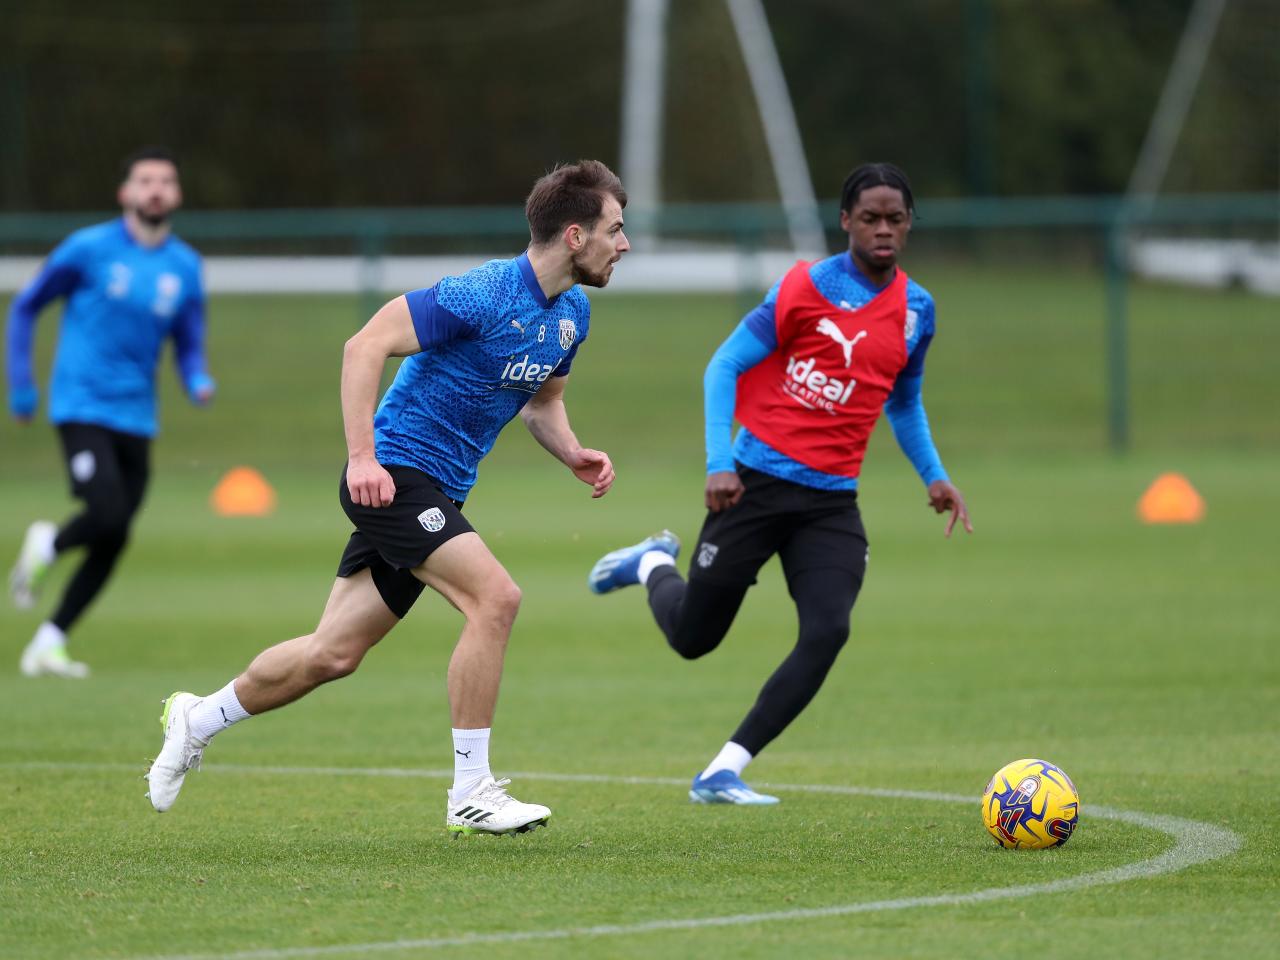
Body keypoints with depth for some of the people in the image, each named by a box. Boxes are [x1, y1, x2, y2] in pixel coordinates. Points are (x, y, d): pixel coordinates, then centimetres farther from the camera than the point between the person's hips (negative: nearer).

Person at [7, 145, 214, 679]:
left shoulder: (185, 268, 7)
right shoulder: (89, 249, -4)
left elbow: (189, 346, 14)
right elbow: (26, 307, 6)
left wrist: (198, 383, -8)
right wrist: (20, 383, 2)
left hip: (136, 418, 5)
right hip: (82, 408, -5)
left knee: (112, 543, 2)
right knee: (107, 515, -23)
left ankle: (48, 645, 13)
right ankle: (46, 545, 11)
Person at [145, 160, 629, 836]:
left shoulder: (571, 313, 7)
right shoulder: (484, 294, -20)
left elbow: (542, 401, 23)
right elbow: (365, 346, -21)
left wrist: (574, 456, 2)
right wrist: (363, 457, -27)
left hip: (437, 494, 9)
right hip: (394, 472, -9)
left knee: (334, 654, 11)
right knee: (495, 597, -24)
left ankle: (198, 720, 31)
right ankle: (470, 793, -18)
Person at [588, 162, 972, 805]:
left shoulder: (916, 309, 8)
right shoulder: (808, 287, -9)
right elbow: (724, 366, -6)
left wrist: (933, 476, 12)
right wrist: (719, 463, -16)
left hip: (832, 503, 4)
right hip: (759, 481, -4)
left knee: (827, 632, -18)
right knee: (693, 637, 5)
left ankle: (722, 774, -10)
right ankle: (653, 564, 41)